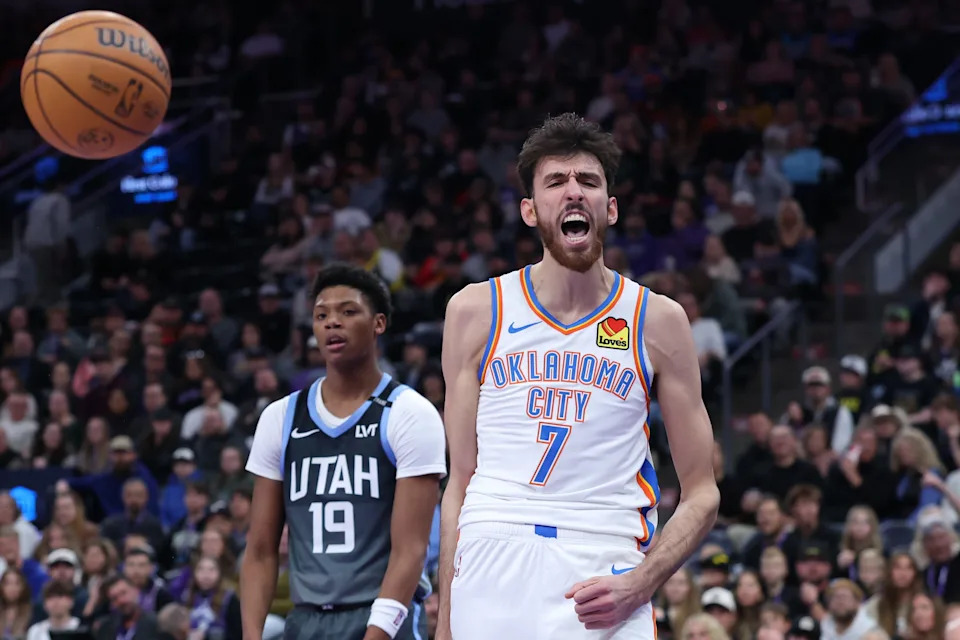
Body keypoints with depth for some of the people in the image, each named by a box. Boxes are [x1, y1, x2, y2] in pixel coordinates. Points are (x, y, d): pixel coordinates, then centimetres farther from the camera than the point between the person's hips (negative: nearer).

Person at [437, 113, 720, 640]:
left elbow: (701, 495, 7)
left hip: (602, 581, -1)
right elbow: (461, 482, 10)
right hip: (491, 570, 1)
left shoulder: (658, 321, 6)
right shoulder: (475, 311, 8)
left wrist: (639, 584, -9)